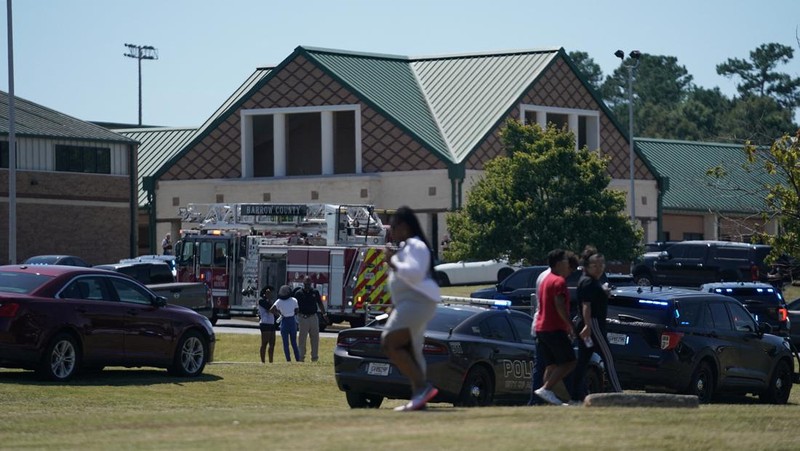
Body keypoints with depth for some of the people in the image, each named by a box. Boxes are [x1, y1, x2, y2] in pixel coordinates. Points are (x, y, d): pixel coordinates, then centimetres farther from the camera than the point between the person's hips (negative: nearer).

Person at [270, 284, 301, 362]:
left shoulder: (279, 301, -6)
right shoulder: (294, 300, -1)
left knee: (285, 344, 5)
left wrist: (278, 313, -1)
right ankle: (298, 359, 7)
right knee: (294, 343, 11)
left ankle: (288, 360, 1)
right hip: (292, 321, 2)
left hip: (284, 321, -2)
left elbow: (272, 310, -17)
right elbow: (297, 311, 5)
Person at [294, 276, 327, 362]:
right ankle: (301, 357, 6)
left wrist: (324, 314, 12)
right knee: (302, 338, 1)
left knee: (315, 338, 5)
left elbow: (320, 304, 16)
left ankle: (314, 356, 11)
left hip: (313, 317, 3)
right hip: (303, 318, -3)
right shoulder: (298, 293, -1)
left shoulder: (315, 292, 9)